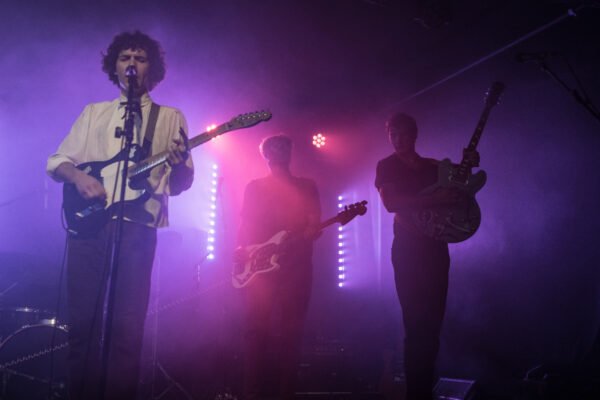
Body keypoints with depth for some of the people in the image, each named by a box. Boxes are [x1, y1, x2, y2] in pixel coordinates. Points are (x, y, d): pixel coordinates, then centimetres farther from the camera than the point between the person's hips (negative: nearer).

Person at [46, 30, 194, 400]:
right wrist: (78, 177, -9)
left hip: (137, 224, -2)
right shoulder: (94, 112, 19)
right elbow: (57, 161, 13)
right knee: (82, 321, 1)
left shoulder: (170, 117, 13)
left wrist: (180, 163, -15)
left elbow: (179, 185, 8)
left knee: (127, 326, -5)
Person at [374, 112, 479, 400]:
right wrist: (435, 199, -23)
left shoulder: (434, 166, 17)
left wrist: (467, 166, 0)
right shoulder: (386, 166, 1)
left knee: (433, 321, 7)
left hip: (436, 246, 5)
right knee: (416, 323, -9)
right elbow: (390, 203, -14)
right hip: (408, 249, -5)